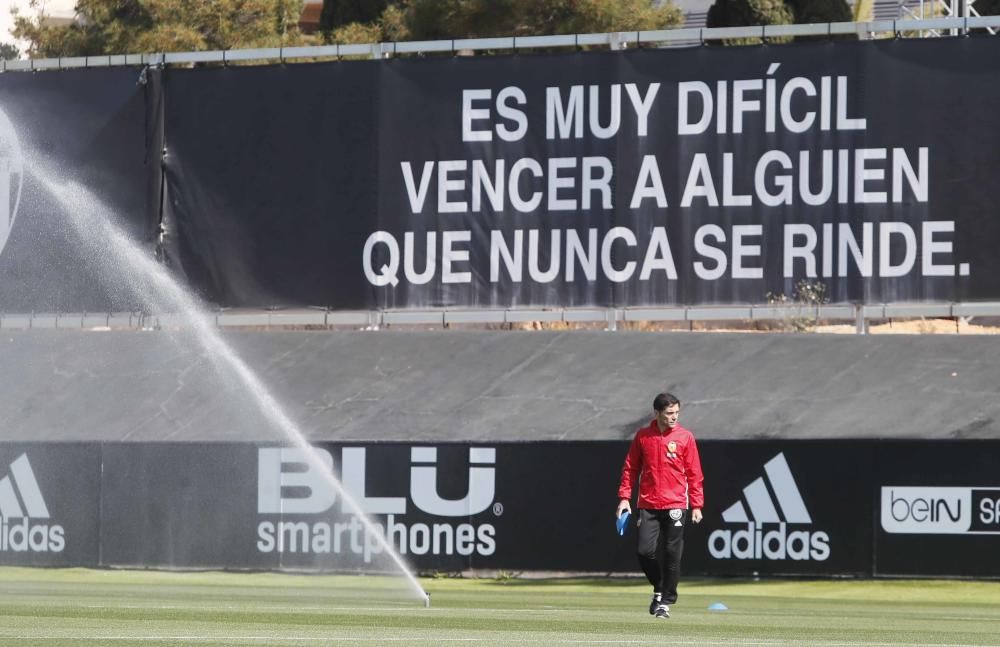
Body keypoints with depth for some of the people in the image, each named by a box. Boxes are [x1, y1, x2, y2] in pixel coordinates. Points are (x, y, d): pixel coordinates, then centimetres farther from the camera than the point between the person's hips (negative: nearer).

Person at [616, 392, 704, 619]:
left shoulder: (685, 437, 2)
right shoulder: (642, 436, 6)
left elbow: (694, 473, 3)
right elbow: (630, 468, 11)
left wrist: (697, 505, -2)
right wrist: (624, 496, 3)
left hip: (675, 505, -1)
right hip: (648, 505, 1)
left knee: (672, 556, -2)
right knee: (645, 551, -6)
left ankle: (665, 601, 8)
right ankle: (659, 589, 20)